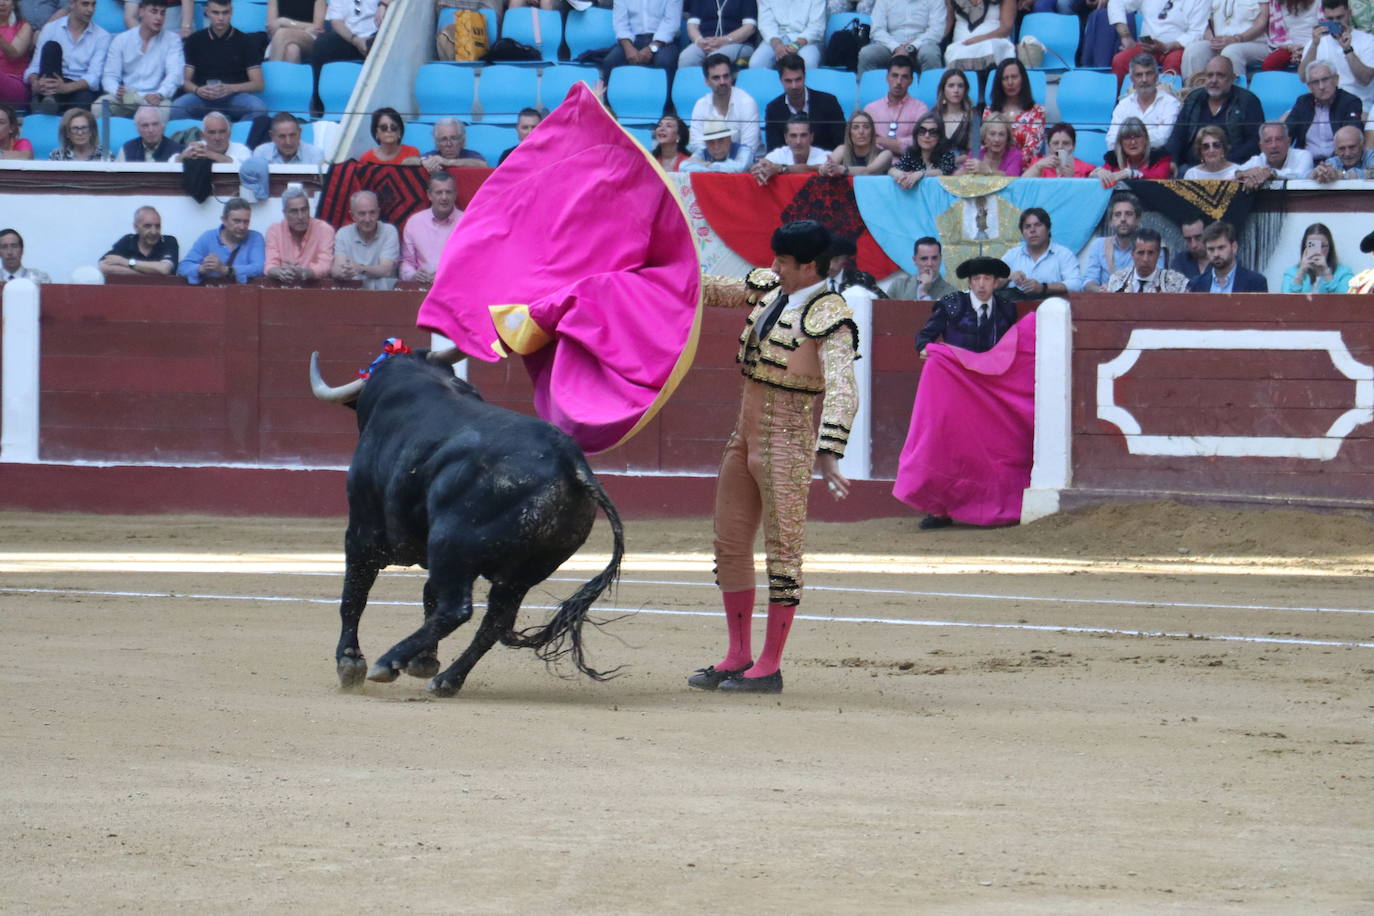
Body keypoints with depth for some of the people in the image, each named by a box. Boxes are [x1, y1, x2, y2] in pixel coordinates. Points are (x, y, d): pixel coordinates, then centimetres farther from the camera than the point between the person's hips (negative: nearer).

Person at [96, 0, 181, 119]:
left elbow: (174, 74, -8)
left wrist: (159, 95, -28)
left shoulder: (172, 40, 5)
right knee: (99, 106, -29)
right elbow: (110, 76, 5)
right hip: (125, 97, 1)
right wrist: (117, 91, -20)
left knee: (162, 110, -37)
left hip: (153, 99, -1)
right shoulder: (121, 40, 9)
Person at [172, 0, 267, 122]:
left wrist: (230, 89, -17)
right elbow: (185, 81, 9)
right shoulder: (195, 40, 11)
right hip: (202, 98, 1)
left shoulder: (246, 42, 7)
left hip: (235, 97, -1)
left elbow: (258, 84, 2)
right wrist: (197, 90, -15)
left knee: (259, 108, -35)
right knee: (177, 107, -33)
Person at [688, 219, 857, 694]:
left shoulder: (830, 319, -17)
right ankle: (738, 656, 22)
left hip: (787, 441, -9)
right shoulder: (770, 290, 8)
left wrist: (828, 455, -38)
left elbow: (841, 392, -27)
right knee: (730, 542, 13)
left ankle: (770, 667, 2)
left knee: (782, 549, -3)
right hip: (745, 436, 9)